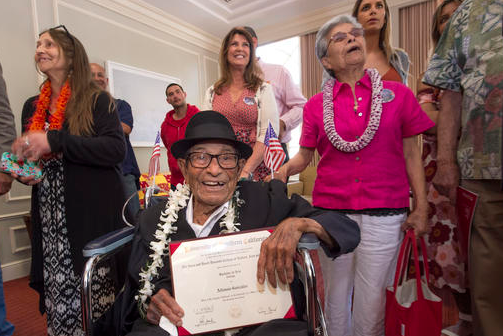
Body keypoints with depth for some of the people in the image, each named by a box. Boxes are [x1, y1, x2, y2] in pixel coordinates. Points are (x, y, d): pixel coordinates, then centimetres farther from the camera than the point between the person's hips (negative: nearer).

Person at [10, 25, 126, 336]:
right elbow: (28, 156, 24)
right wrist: (23, 173, 2)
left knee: (96, 303, -1)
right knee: (58, 297, 7)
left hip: (94, 214, -5)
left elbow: (117, 149, -16)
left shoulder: (97, 100, -2)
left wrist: (54, 141, -21)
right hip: (49, 221, 5)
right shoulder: (32, 107, 15)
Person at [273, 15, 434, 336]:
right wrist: (285, 170, -12)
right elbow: (304, 155, 8)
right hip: (331, 210, 1)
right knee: (336, 294, 15)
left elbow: (411, 154, 5)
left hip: (384, 214, 0)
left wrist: (421, 207, 1)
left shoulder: (398, 94, 3)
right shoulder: (316, 105, 4)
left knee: (371, 300, 8)